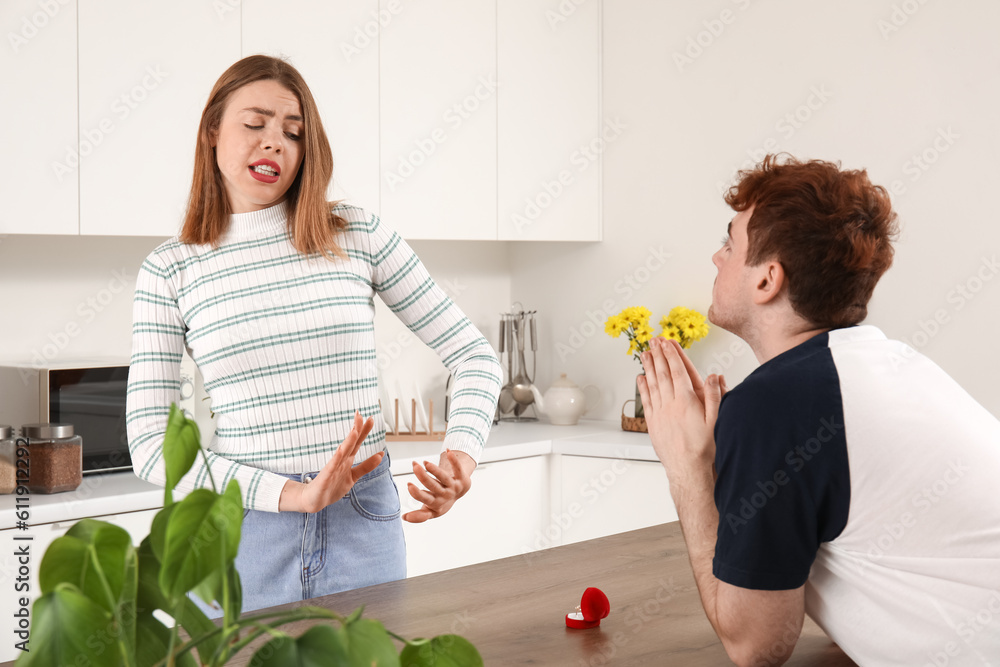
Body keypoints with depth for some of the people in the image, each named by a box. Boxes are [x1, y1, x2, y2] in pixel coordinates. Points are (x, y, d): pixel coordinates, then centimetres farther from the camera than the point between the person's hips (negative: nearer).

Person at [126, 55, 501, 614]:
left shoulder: (359, 235, 1)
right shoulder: (170, 271, 0)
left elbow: (475, 354, 5)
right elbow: (150, 445, -5)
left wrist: (463, 452, -14)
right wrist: (291, 493, -16)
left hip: (363, 526, 1)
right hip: (245, 534, -1)